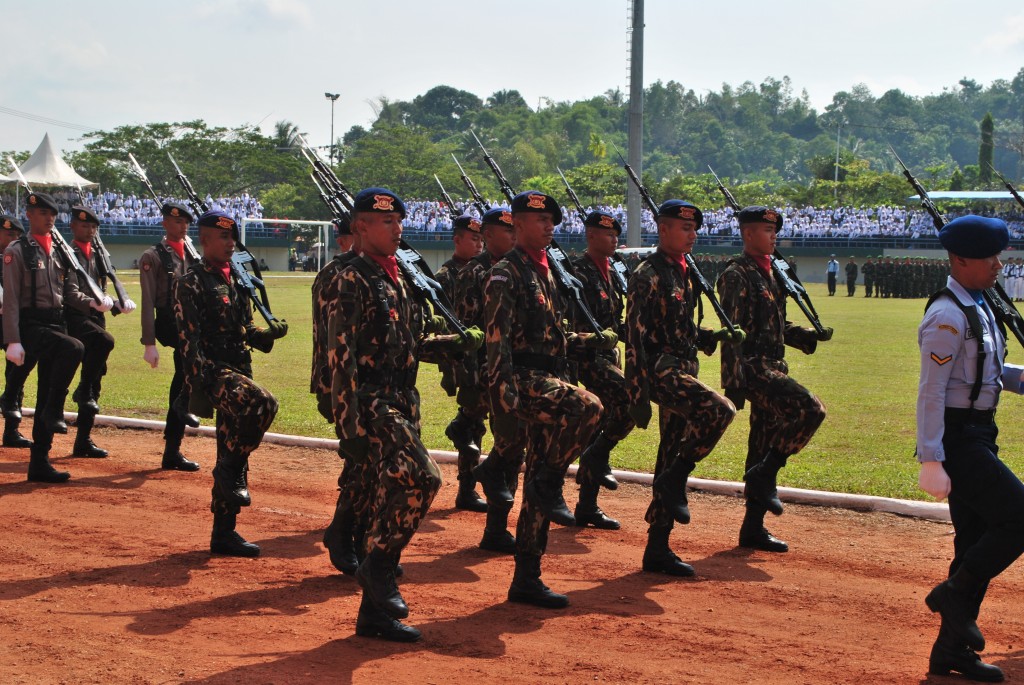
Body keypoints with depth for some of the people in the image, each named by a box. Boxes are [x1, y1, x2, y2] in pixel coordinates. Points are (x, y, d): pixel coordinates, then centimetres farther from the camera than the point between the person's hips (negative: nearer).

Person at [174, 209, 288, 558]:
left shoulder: (236, 281, 19)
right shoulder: (190, 282, -6)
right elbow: (189, 340, -14)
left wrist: (271, 332, 1)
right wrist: (201, 386, -22)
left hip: (239, 372, 8)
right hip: (214, 372, -8)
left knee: (234, 458, 8)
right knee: (262, 403, -33)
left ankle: (224, 532, 15)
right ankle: (231, 472, -14)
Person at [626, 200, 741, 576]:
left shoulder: (683, 275, 17)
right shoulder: (648, 276, -10)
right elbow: (635, 338, -15)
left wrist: (716, 336, 7)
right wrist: (638, 395, -19)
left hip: (683, 372, 9)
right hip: (661, 371, -9)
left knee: (672, 458, 8)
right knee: (719, 410, -29)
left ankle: (658, 550, 12)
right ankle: (675, 480, -14)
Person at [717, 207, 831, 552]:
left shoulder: (770, 274, 19)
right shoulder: (737, 275, -9)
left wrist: (811, 336, 11)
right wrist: (734, 384, -21)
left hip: (772, 369, 9)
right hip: (753, 369, -9)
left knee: (765, 443, 9)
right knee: (810, 408, -24)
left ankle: (753, 528, 14)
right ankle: (764, 474, -13)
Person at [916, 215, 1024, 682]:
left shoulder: (979, 309, 14)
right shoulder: (948, 316, -17)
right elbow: (931, 391, -21)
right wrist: (932, 461, -24)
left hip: (978, 436, 10)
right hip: (956, 439, -10)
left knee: (977, 540, 11)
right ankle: (954, 594, -1)